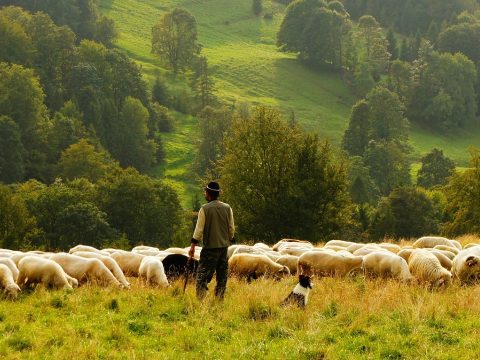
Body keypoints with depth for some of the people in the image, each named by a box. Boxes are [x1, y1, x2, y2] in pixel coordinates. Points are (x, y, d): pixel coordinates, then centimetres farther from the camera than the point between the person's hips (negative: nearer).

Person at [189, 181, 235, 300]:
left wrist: (193, 246, -4)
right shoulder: (227, 208, 4)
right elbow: (231, 229, 8)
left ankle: (200, 299, -10)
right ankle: (219, 299, 12)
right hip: (224, 246, 5)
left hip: (210, 247, -5)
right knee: (222, 275, 11)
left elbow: (199, 229, -9)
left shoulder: (204, 209, -9)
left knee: (202, 274, -2)